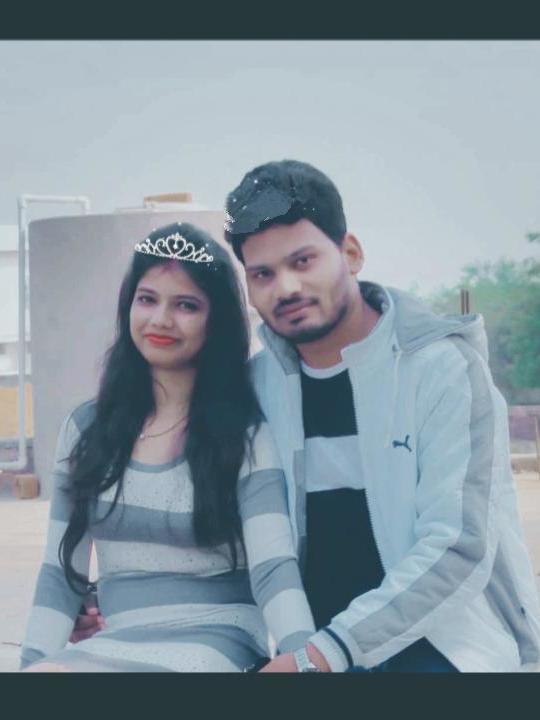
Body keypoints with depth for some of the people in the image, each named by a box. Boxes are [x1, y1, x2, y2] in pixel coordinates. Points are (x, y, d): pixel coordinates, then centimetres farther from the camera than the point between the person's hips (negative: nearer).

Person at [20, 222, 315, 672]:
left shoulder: (247, 435, -2)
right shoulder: (87, 428, 11)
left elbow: (273, 569, -14)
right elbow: (61, 572, 12)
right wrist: (34, 661, -3)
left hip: (215, 643, -4)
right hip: (114, 647, 4)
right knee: (45, 669, -31)